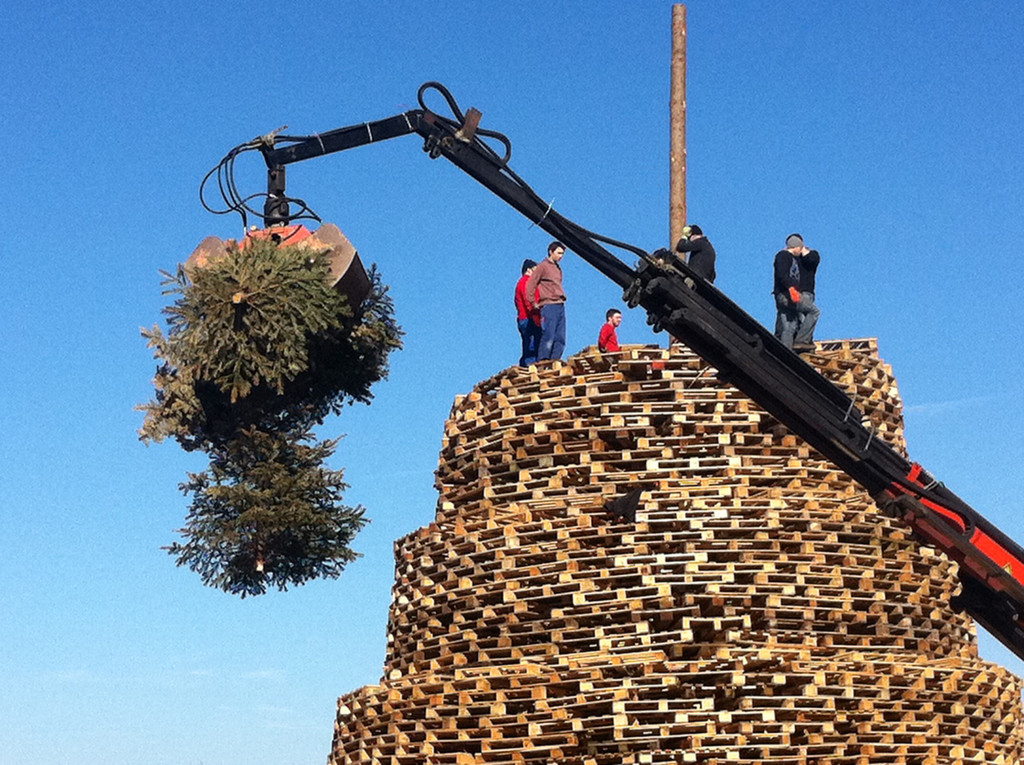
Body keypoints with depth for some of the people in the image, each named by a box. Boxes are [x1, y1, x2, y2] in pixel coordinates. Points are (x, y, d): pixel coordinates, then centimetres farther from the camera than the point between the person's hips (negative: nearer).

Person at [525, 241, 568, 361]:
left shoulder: (558, 268, 21)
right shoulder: (543, 266, -2)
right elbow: (530, 285, -6)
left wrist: (562, 297, 10)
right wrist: (533, 304, -6)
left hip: (560, 306, 8)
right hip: (549, 306, -8)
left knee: (560, 339, 3)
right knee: (548, 338, -13)